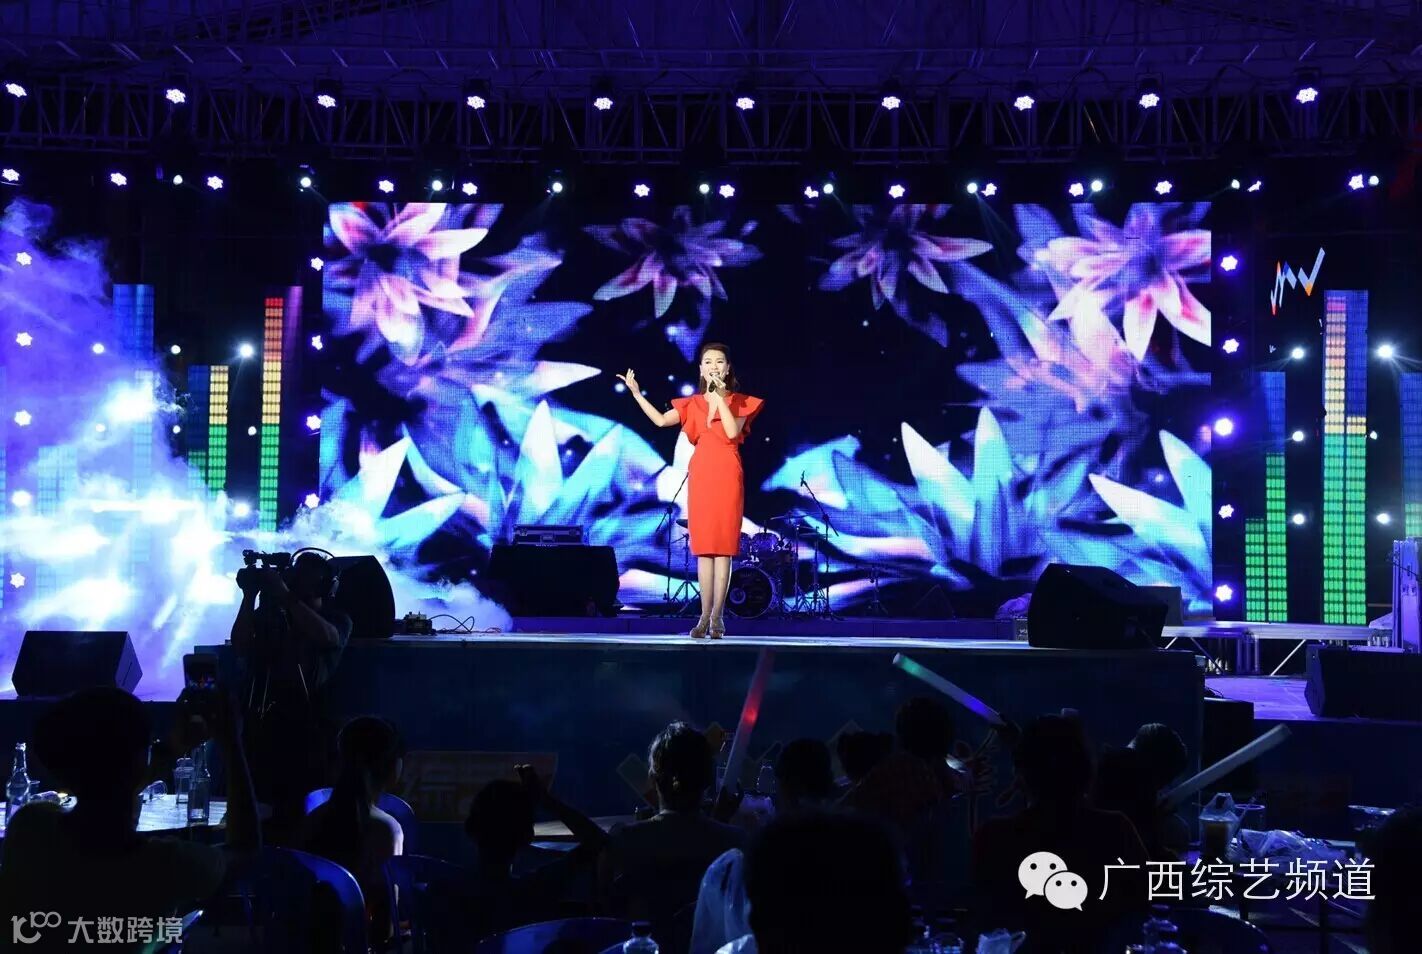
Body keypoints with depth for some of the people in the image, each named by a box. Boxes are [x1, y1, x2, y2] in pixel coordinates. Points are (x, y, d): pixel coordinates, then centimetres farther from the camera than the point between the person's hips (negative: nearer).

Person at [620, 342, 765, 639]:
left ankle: (717, 616, -3)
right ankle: (705, 615, 4)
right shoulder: (694, 403, 14)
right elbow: (661, 420, 2)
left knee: (723, 546, -5)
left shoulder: (739, 402, 7)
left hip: (727, 475, -2)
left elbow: (733, 432, -11)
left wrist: (719, 397, -10)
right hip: (701, 475, 3)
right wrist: (636, 393, -1)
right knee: (703, 547, 1)